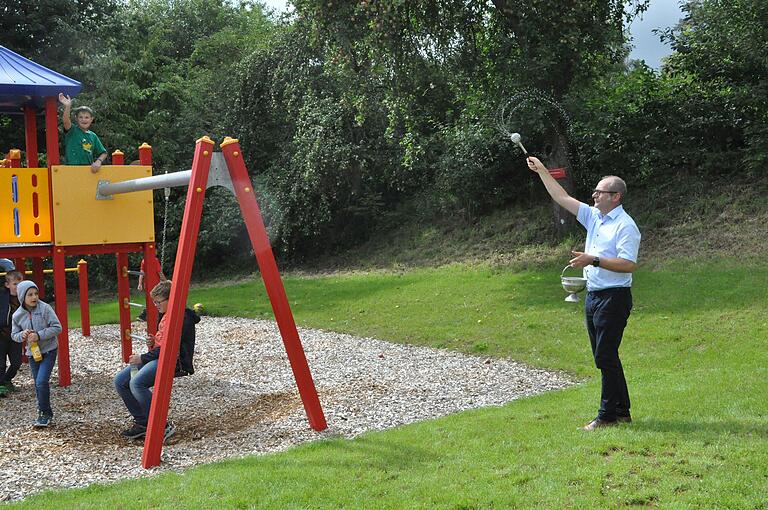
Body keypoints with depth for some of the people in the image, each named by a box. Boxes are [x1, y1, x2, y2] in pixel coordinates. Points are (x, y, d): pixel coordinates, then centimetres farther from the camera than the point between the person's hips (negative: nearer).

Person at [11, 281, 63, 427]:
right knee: (38, 384, 11)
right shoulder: (17, 315, -2)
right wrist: (22, 335, -15)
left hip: (49, 351, -5)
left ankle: (44, 413, 1)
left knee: (41, 382, -15)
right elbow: (14, 335, 8)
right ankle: (46, 413, 26)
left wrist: (39, 335, -22)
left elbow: (57, 327, -14)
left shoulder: (45, 308, -14)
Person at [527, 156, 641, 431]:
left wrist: (594, 260, -23)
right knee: (604, 357, 11)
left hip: (614, 297, -9)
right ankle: (621, 410, 18)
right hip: (593, 295, 9)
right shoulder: (594, 217, 13)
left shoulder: (625, 225, -12)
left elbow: (628, 264, -21)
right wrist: (542, 171, 16)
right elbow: (562, 198, 18)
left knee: (606, 357, -8)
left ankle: (608, 415, -2)